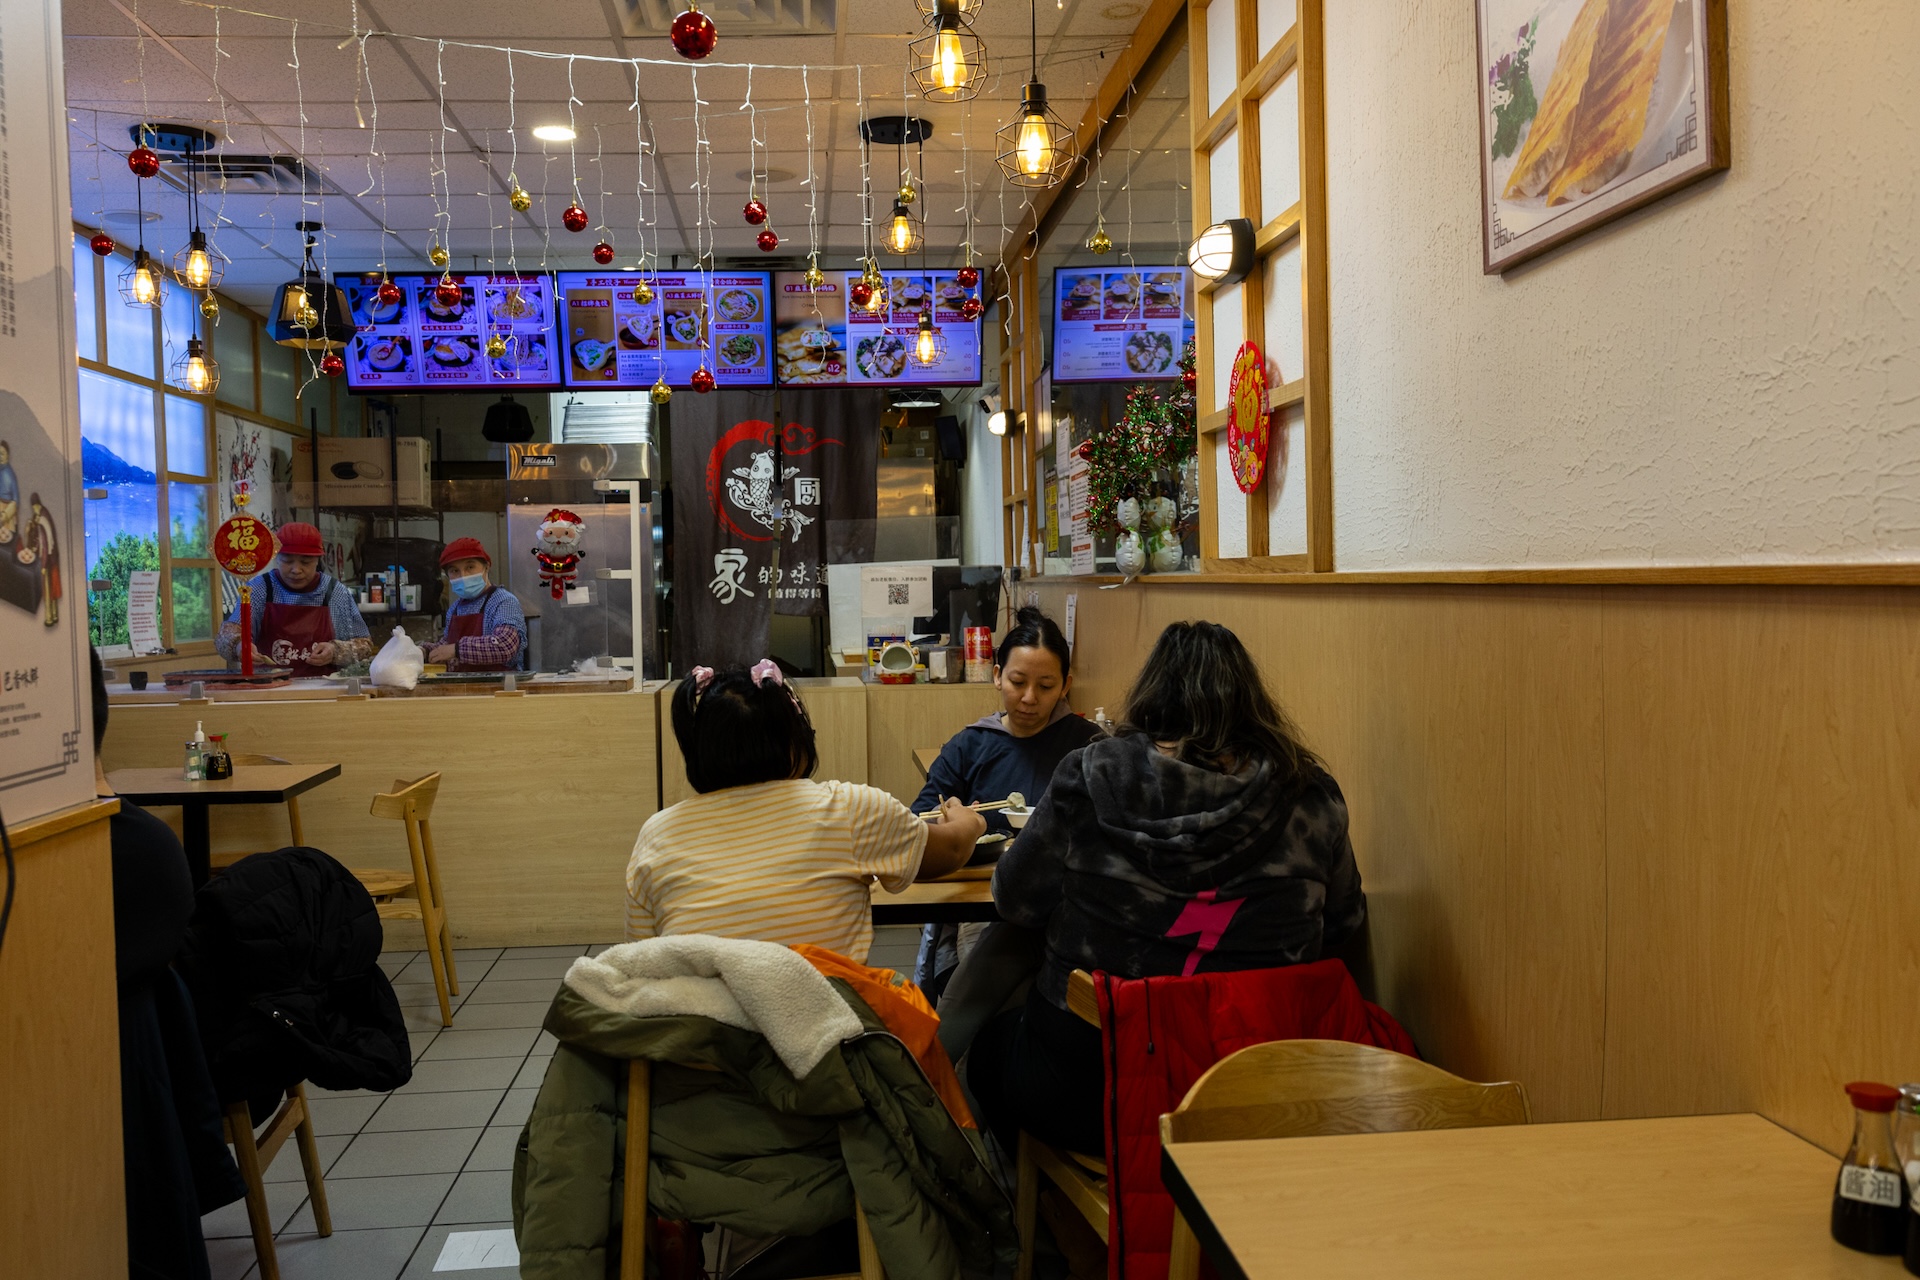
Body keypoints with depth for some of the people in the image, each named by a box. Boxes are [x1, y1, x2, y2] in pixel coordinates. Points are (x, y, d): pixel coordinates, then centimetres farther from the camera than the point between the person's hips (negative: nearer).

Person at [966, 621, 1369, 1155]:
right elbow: (1344, 918, 9)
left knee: (991, 1043, 30)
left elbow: (1015, 899, -1)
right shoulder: (1312, 796, -7)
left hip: (1089, 1091, -3)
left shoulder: (1091, 776, -12)